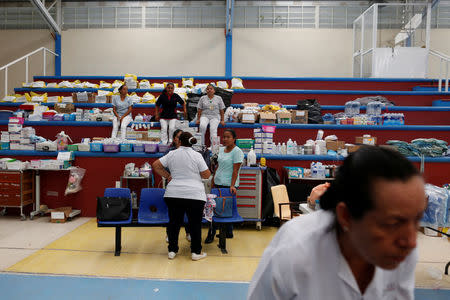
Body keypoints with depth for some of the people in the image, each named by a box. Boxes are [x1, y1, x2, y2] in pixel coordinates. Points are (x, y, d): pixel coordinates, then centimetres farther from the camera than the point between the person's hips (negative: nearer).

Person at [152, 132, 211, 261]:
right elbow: (207, 175, -2)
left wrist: (167, 175, 13)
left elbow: (155, 165, 8)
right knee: (195, 224, 8)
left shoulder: (171, 154, 4)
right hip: (195, 195, -3)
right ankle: (196, 252, 14)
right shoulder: (197, 155, -4)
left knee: (174, 222, 13)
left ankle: (172, 250, 21)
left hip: (173, 194, 3)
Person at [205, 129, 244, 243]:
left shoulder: (237, 151, -9)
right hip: (218, 183, 7)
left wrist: (232, 186, -21)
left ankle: (228, 233, 8)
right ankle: (211, 233, 16)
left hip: (228, 185, -7)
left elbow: (235, 171, -14)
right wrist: (213, 180, 18)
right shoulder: (221, 149, 14)